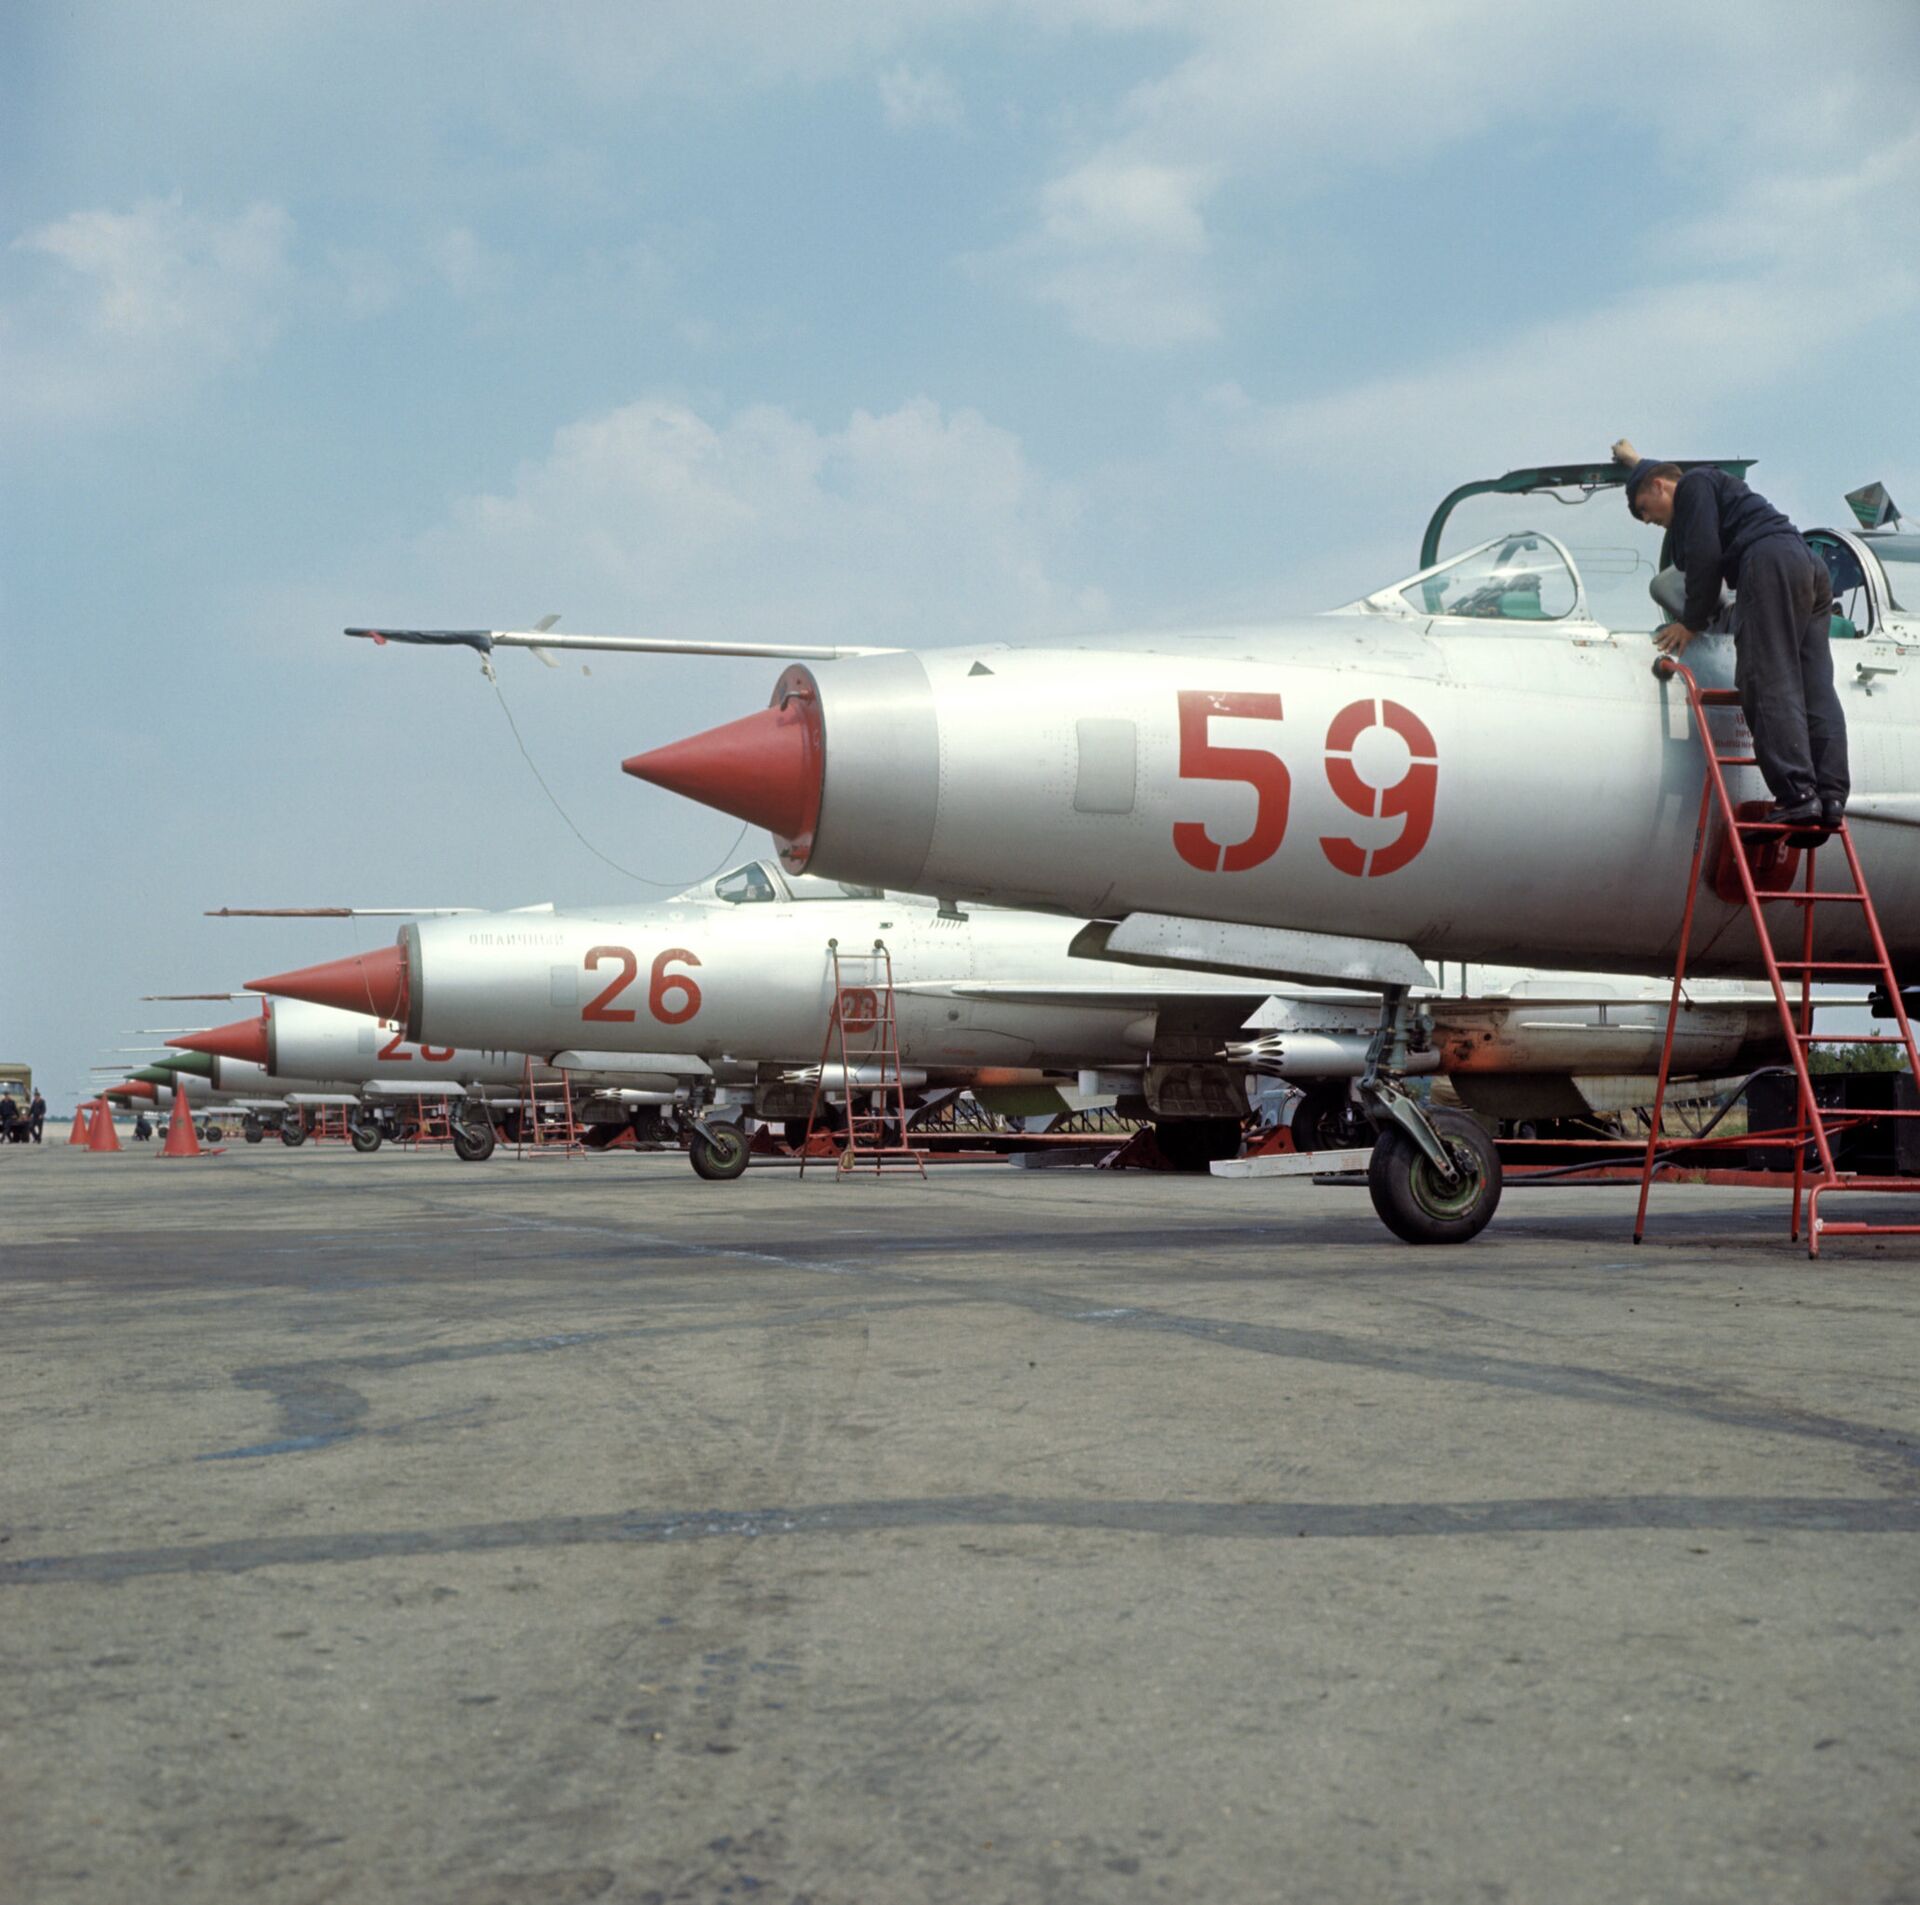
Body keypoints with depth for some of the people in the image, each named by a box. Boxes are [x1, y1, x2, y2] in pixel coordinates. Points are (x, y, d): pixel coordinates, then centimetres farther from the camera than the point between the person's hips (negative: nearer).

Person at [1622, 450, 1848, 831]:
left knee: (1769, 684, -17)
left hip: (1771, 560, -10)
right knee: (1816, 688, -2)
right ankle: (1831, 797, -13)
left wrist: (1691, 622, 4)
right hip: (1813, 569, 10)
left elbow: (1705, 555, -1)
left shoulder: (1693, 485, 10)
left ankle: (1796, 794, -30)